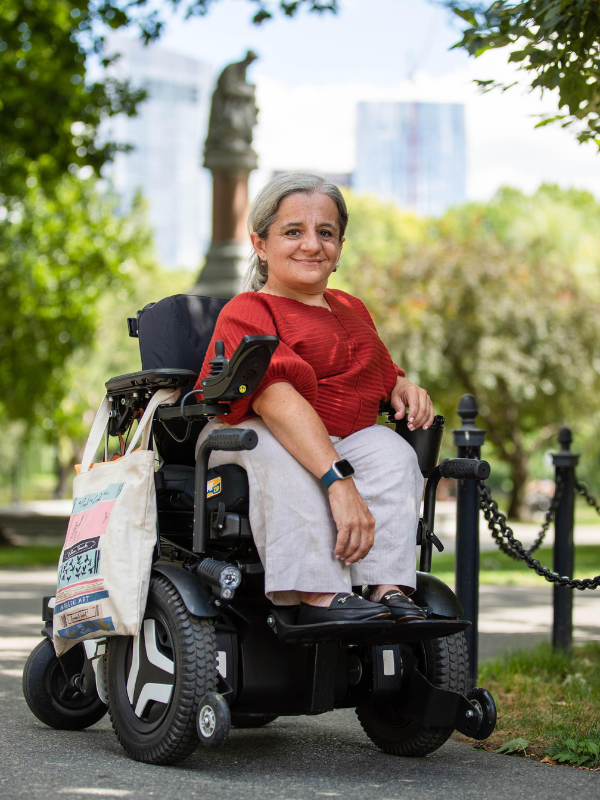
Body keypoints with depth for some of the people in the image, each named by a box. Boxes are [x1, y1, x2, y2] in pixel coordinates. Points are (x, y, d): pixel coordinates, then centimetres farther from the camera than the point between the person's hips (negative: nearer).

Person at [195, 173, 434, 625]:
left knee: (392, 452, -24)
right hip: (240, 440, -6)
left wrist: (405, 389, 1)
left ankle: (389, 590, -37)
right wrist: (338, 480, -40)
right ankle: (317, 596, -48)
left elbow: (383, 376, 31)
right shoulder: (246, 312, -10)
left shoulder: (351, 310, 18)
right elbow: (277, 400, -26)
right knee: (281, 453, -39)